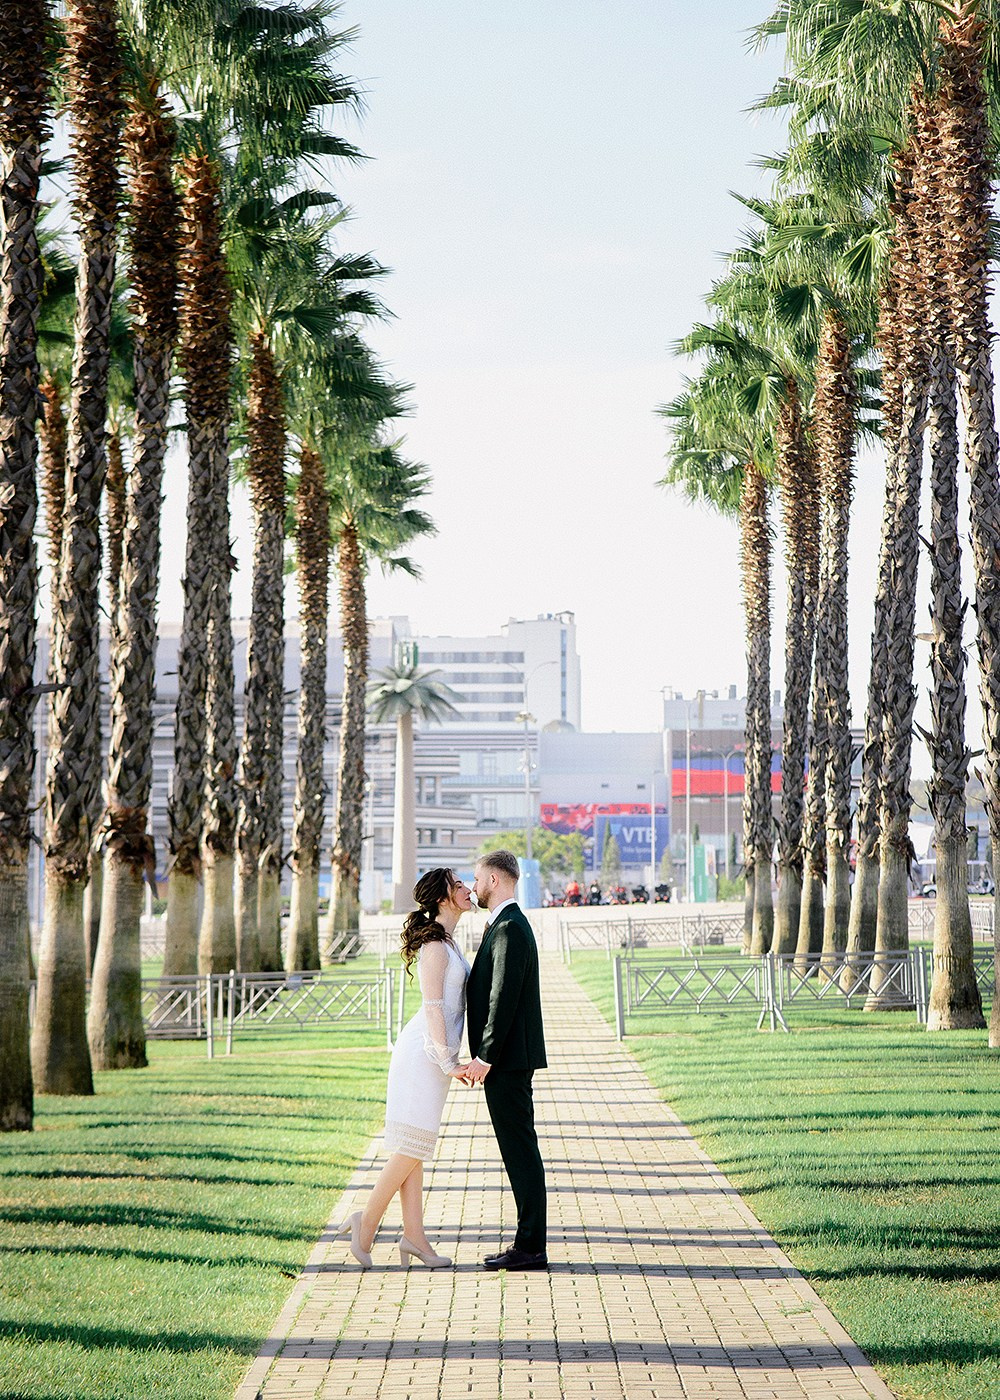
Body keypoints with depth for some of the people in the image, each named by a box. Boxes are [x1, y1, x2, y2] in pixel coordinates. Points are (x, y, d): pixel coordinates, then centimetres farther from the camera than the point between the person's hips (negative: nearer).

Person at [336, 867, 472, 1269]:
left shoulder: (446, 943, 17)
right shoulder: (435, 945, -12)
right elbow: (432, 1007, -17)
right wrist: (447, 1062, -19)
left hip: (434, 1053, 10)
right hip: (425, 1052, -10)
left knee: (415, 1146, 7)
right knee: (414, 1144, -9)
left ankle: (413, 1235, 8)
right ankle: (367, 1222, -3)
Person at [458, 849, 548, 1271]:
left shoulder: (510, 928, -15)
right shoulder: (507, 926, 18)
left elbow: (504, 999, -21)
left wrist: (485, 1057, -20)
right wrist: (482, 1056, 19)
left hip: (507, 1061, -11)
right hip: (507, 1061, 11)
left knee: (520, 1150, -7)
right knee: (518, 1151, 11)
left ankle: (530, 1248, -4)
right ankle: (528, 1242, 15)